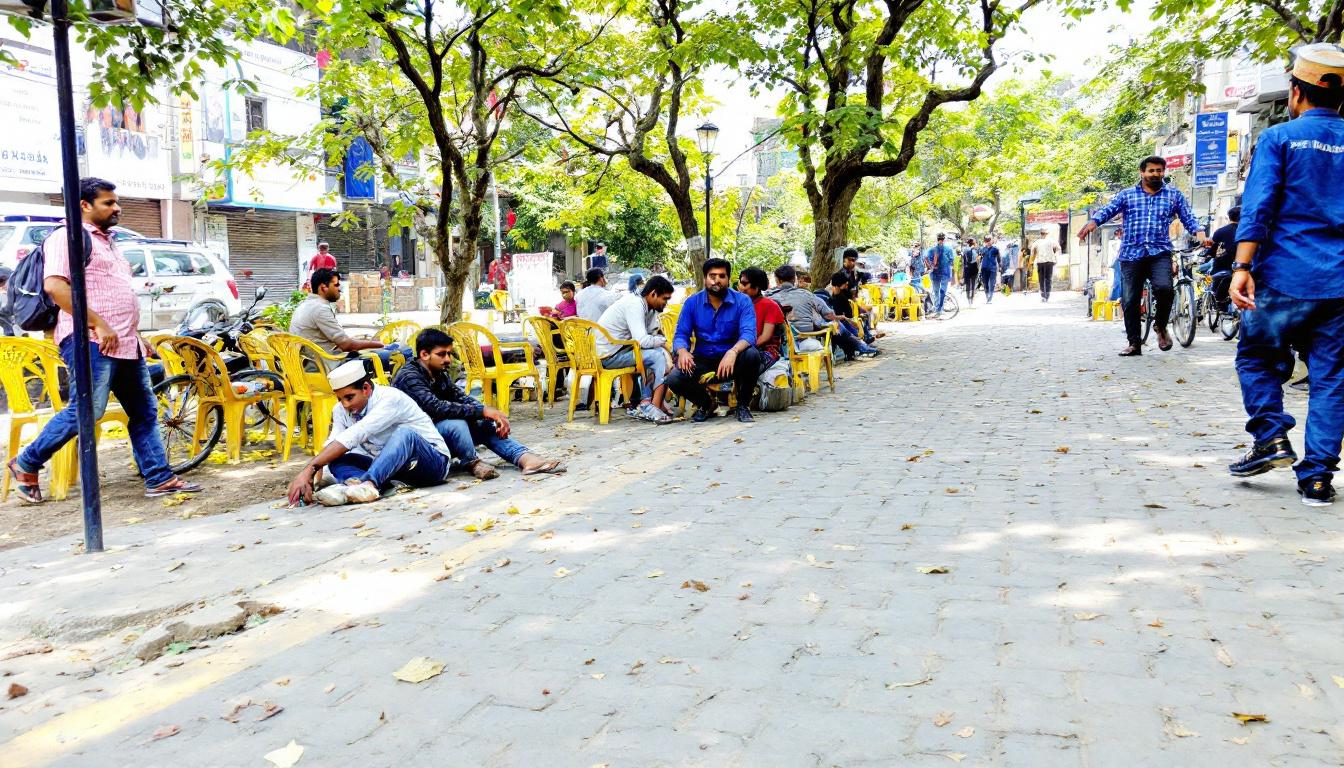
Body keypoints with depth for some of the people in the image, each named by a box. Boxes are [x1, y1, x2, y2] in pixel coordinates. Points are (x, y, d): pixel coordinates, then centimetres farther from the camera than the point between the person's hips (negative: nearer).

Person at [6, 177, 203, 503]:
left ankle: (160, 479, 8)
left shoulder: (107, 241, 24)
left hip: (125, 343, 9)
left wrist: (134, 336, 22)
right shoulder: (69, 236, -5)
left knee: (144, 412, 6)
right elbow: (54, 286, -18)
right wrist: (98, 324, -21)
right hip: (91, 341, -9)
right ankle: (26, 464, 7)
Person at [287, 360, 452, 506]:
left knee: (404, 432, -36)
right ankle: (357, 483, -42)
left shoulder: (390, 398, -22)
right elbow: (332, 445, -9)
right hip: (387, 466, 6)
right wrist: (311, 476, -28)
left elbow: (353, 436, -33)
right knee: (335, 458, -13)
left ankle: (367, 484, -51)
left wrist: (309, 469, -38)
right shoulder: (342, 409, 0)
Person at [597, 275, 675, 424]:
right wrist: (663, 341, -12)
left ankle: (645, 404, 4)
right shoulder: (634, 305, -18)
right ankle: (655, 407, -11)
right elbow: (642, 340, -26)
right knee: (660, 356, -15)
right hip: (608, 355, -10)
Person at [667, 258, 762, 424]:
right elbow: (681, 334, -4)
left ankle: (743, 404, -6)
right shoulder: (692, 302, -1)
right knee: (674, 380, -25)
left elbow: (749, 333, -22)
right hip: (702, 360, 2)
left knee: (751, 355, -34)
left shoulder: (742, 301, -8)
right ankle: (706, 404, 10)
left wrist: (733, 352, -44)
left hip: (731, 360, -1)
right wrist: (682, 351, -29)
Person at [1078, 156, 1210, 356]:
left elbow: (1188, 218, 11)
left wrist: (1199, 233, -8)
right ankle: (1134, 343, 13)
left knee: (1164, 288, -26)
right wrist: (1093, 222, -22)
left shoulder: (1174, 195, 14)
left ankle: (1160, 326, 2)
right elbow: (1107, 210, -1)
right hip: (1131, 254, 1)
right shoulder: (1127, 195, 11)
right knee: (1130, 300, 0)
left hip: (1160, 253, -1)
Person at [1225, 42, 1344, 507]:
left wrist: (1243, 266, -15)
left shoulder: (1279, 137, -1)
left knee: (1256, 357, 15)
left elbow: (1257, 207, -12)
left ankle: (1271, 437, 2)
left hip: (1285, 277, -4)